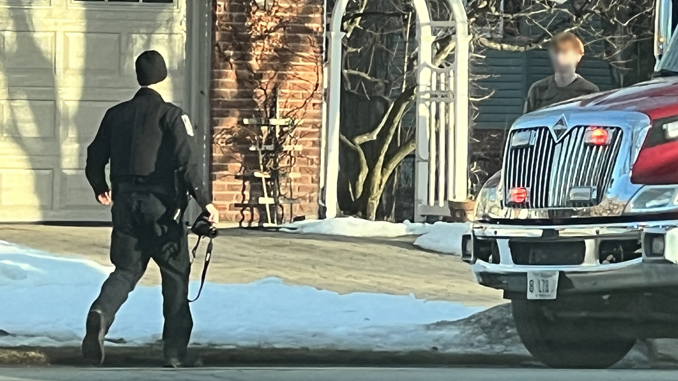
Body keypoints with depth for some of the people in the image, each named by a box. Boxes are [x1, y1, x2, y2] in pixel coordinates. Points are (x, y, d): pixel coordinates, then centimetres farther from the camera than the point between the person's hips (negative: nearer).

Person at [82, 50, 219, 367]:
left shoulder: (116, 115, 8)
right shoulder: (170, 115, -6)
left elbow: (95, 157, 13)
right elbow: (186, 162, -16)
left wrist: (101, 190, 32)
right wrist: (204, 201, -14)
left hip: (125, 202, 4)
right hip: (162, 205, -4)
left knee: (126, 269, 12)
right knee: (175, 275, 9)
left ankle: (101, 312, -21)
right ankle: (175, 351, 8)